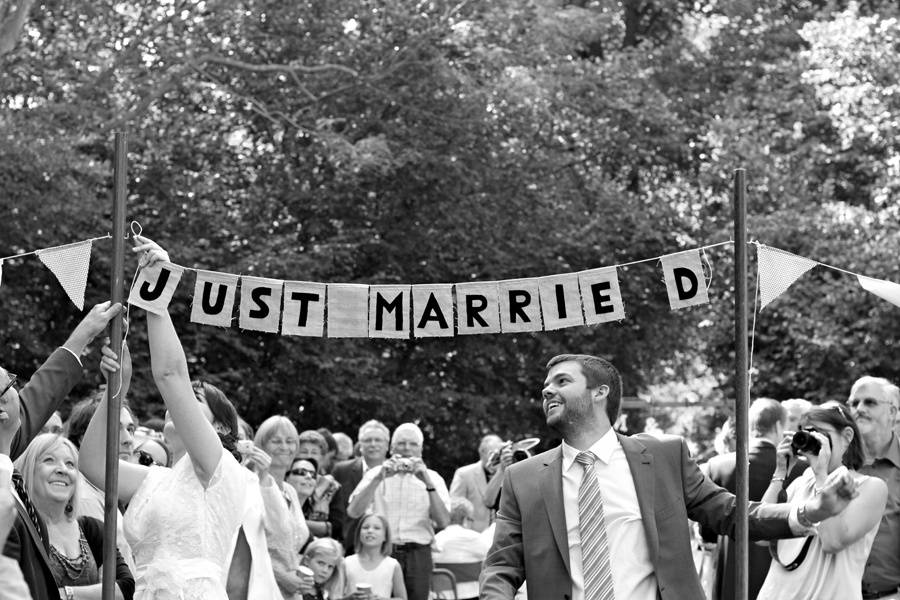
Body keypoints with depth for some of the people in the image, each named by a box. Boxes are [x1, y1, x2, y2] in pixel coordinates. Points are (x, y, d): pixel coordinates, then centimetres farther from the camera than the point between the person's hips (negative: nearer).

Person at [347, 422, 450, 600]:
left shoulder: (433, 478, 8)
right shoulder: (375, 474, 8)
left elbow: (443, 522, -6)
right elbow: (353, 512, -8)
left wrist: (428, 483, -15)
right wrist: (379, 478, -15)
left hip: (418, 554, 1)